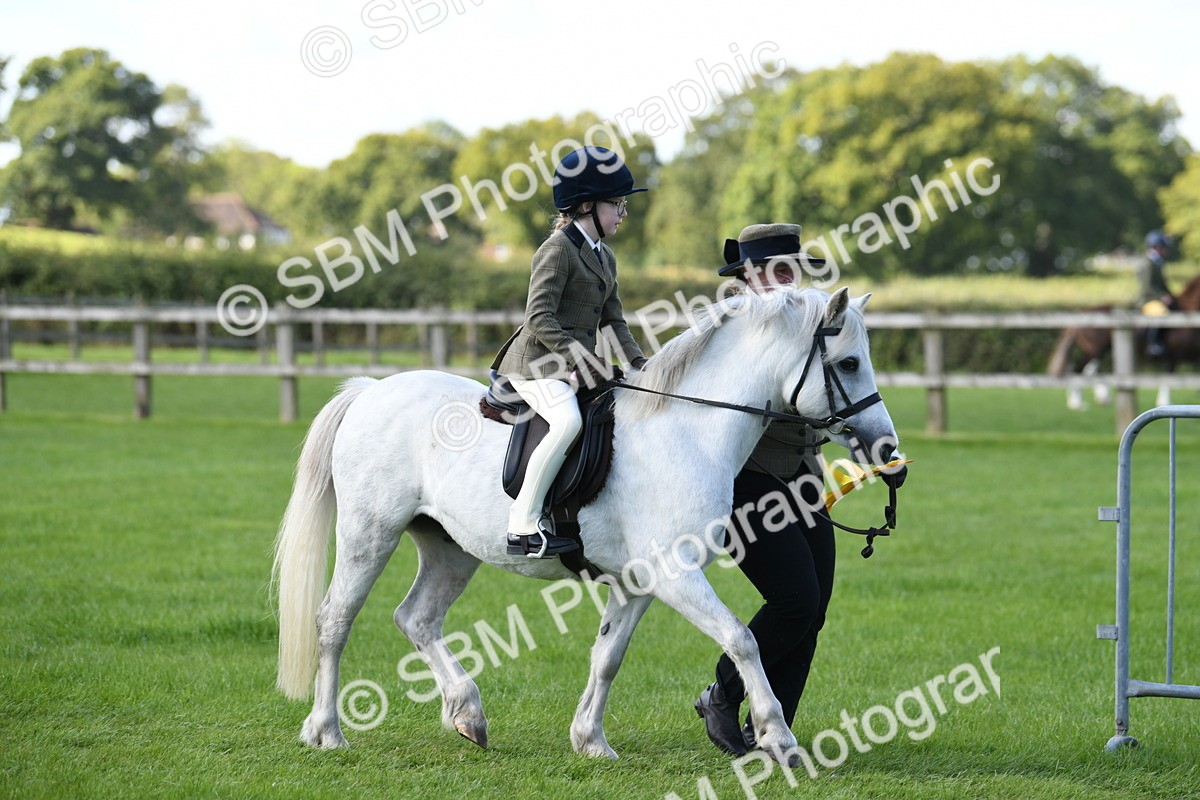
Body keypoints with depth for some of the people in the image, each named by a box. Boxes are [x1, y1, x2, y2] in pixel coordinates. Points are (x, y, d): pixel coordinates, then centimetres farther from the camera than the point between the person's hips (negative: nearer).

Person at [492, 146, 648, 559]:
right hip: (538, 362, -10)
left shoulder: (604, 257, 17)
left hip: (576, 365, 10)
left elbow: (613, 320, 19)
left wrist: (639, 363, 5)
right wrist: (577, 359, -24)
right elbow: (539, 318, -18)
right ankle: (524, 525, -31)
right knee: (568, 420, -32)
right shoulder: (558, 250, -11)